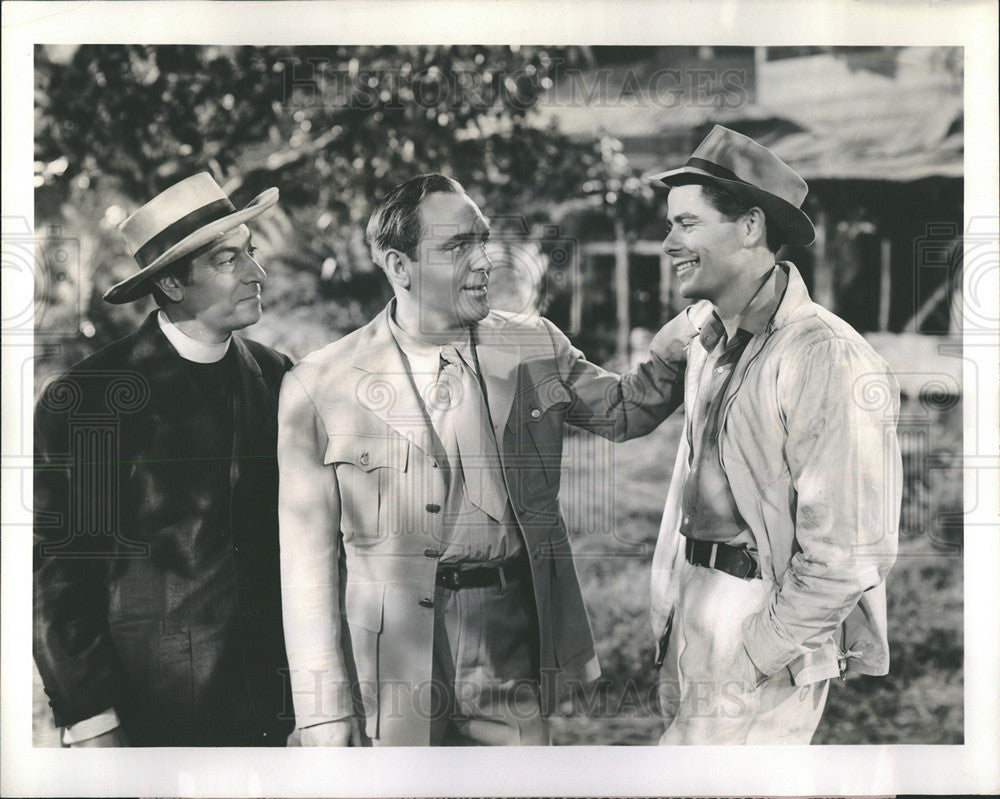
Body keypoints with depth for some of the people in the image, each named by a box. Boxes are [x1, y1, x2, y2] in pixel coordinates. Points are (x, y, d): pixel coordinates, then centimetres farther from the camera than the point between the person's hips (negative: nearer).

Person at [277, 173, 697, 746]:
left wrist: (673, 349, -1)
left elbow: (622, 410, 21)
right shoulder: (319, 386, -5)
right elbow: (309, 557, -4)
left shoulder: (535, 345, 5)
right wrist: (325, 710, -6)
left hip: (512, 660, 3)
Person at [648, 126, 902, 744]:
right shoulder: (707, 334, 6)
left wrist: (752, 659, -15)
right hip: (693, 597, 8)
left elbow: (846, 558, -21)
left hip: (767, 618, -8)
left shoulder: (831, 362, -21)